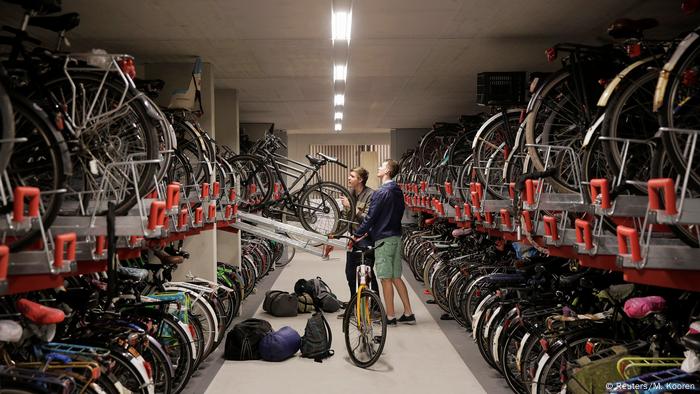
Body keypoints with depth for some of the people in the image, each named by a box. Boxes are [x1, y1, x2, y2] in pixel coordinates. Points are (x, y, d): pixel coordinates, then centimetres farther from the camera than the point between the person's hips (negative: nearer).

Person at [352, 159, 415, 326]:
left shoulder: (381, 192, -15)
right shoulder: (398, 192, 12)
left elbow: (370, 217, -15)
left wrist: (357, 234, -3)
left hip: (384, 239, -8)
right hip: (396, 237, 8)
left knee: (386, 279, -1)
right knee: (396, 278, 13)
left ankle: (390, 317, 4)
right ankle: (408, 314, 15)